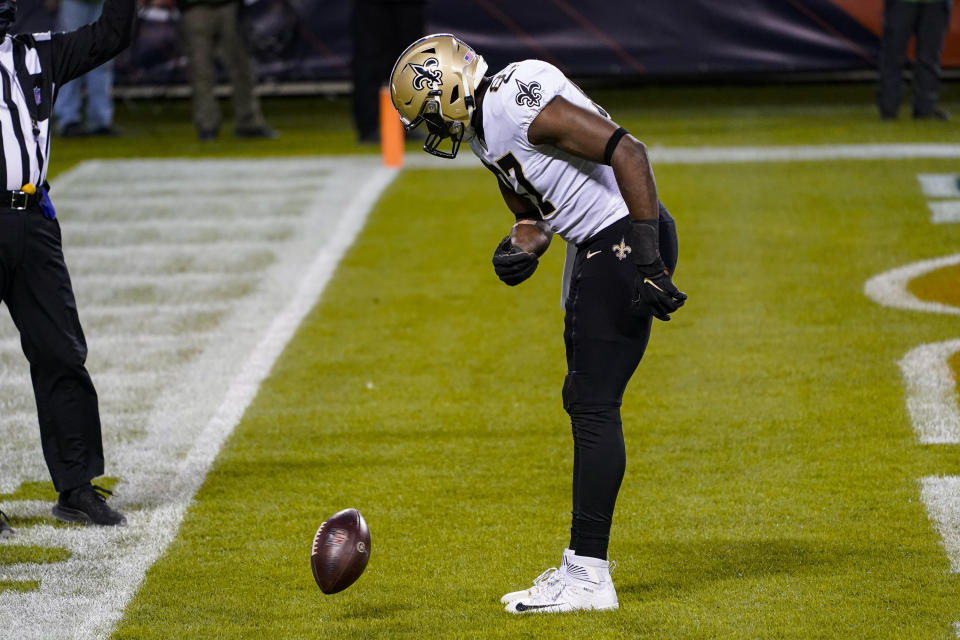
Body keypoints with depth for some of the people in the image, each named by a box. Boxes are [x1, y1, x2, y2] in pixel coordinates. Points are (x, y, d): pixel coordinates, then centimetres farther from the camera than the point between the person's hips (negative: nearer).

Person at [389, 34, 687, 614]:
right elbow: (532, 214, 23)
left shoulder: (520, 104, -19)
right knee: (583, 401, 16)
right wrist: (520, 250, -1)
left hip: (625, 242, -11)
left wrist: (647, 258, -27)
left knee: (595, 407, -10)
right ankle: (584, 562, 24)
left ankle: (589, 579, -9)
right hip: (596, 251, 11)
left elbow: (628, 152, -24)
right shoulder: (488, 133, 13)